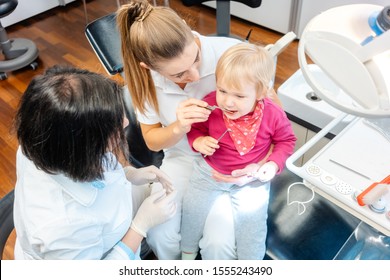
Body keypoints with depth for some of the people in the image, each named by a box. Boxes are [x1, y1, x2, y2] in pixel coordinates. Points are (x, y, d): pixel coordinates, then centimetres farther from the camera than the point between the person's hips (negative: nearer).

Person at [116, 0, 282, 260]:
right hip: (183, 158, 2)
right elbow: (152, 140, -4)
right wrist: (179, 128, -26)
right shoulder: (145, 77, -17)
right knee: (159, 236, -16)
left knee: (218, 243, -19)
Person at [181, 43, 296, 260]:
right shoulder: (210, 106, -23)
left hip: (252, 177, -1)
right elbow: (195, 129, -3)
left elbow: (286, 140, -1)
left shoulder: (273, 115, -21)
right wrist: (198, 141, -25)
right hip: (210, 171, 1)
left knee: (251, 220, -4)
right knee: (192, 208, 4)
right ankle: (187, 252, 33)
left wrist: (274, 164, -15)